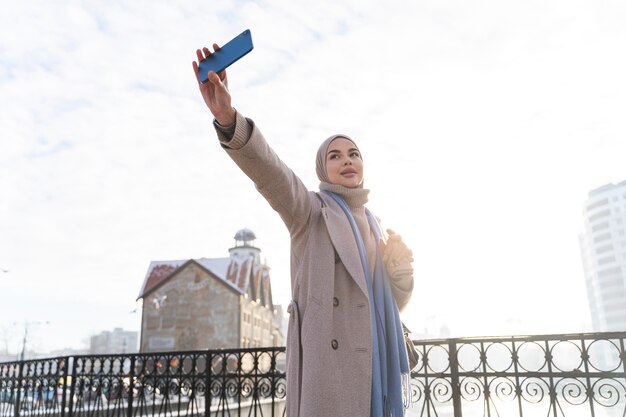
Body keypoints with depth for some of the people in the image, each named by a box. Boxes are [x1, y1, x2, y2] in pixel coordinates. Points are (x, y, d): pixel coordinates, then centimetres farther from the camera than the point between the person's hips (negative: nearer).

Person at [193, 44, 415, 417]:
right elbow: (271, 173, -19)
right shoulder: (310, 210, 2)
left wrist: (401, 265, 0)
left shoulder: (372, 223, 19)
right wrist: (228, 119, -37)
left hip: (374, 357, 6)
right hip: (328, 355, -6)